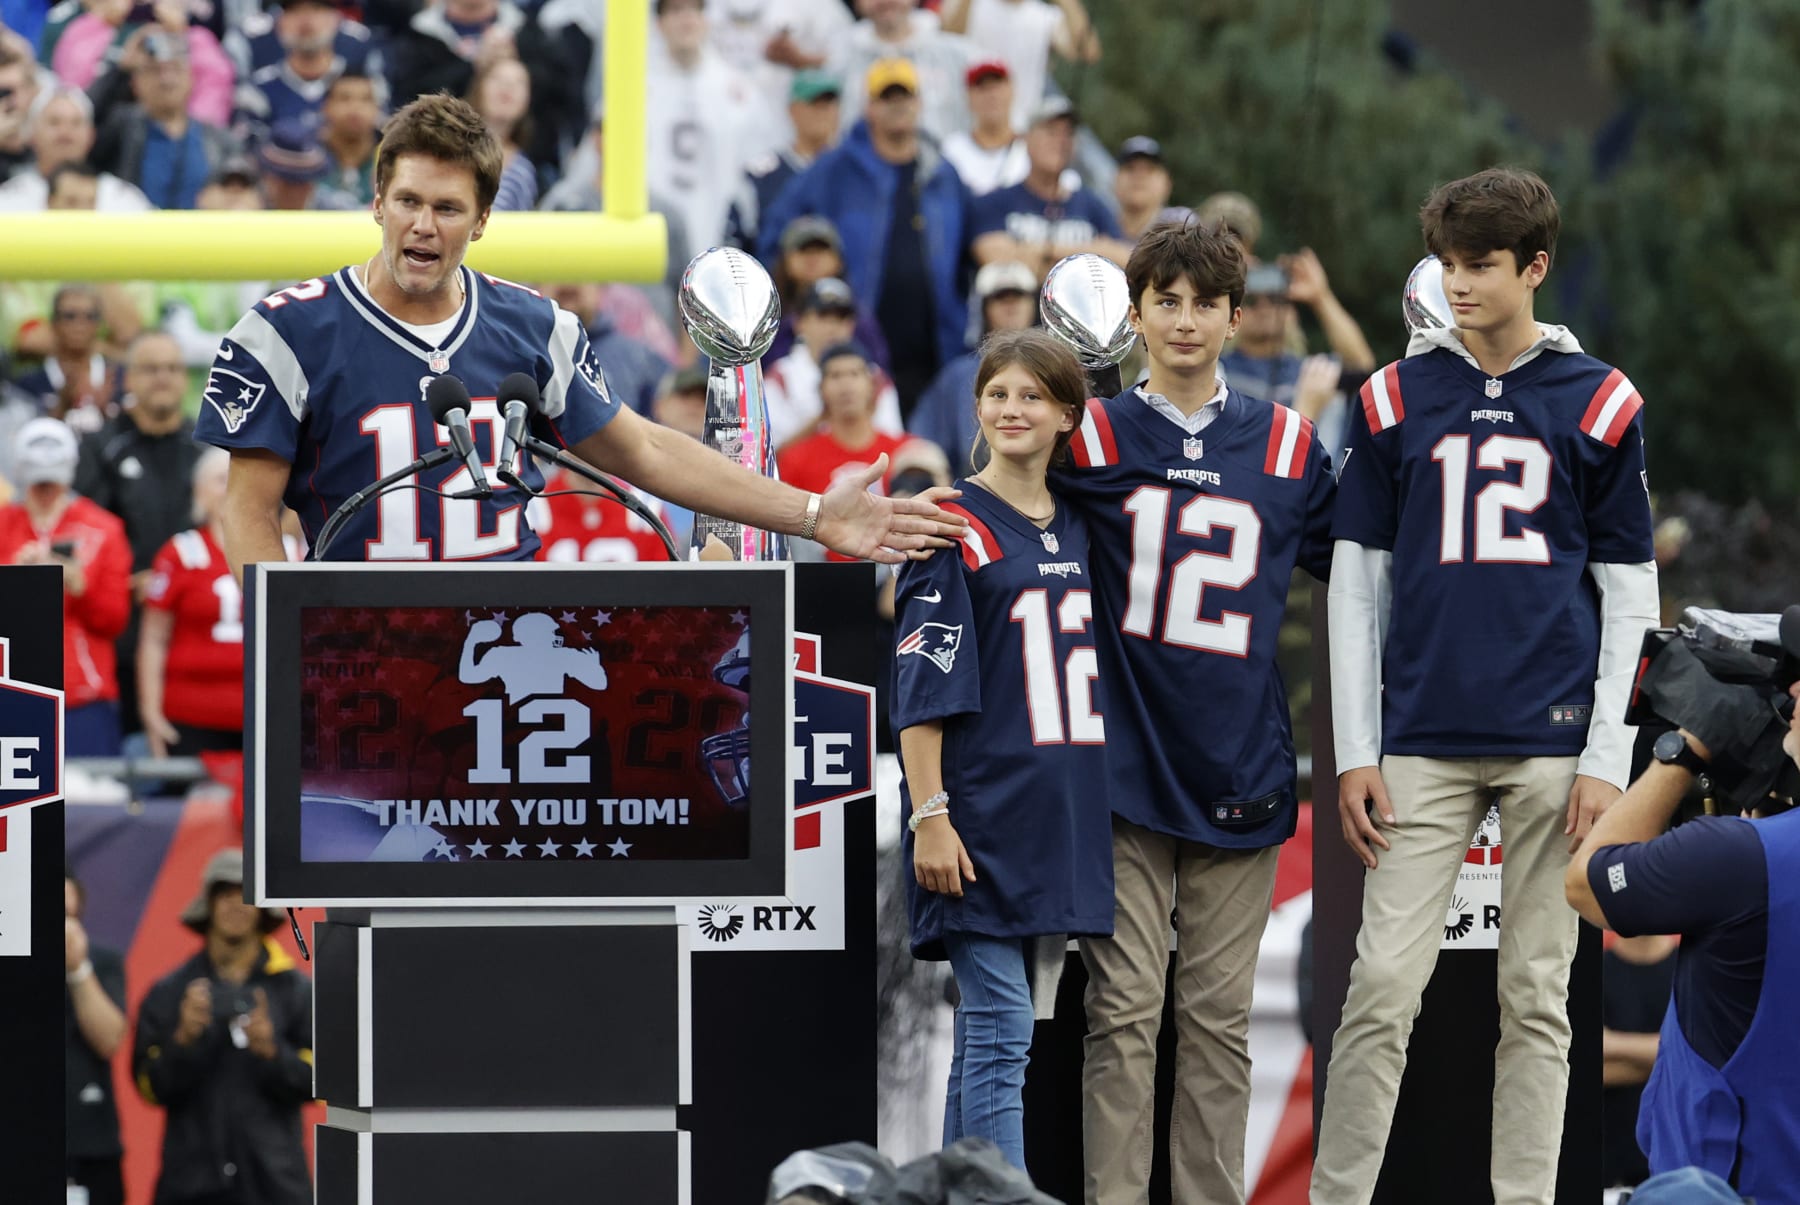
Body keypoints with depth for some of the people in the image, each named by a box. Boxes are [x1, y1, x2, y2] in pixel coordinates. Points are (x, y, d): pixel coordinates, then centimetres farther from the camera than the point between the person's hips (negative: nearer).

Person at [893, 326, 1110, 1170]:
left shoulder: (1082, 531, 14)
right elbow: (921, 687, -10)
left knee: (990, 1035, 9)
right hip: (980, 822, -6)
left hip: (1063, 812, 6)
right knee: (1000, 1031, -10)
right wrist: (929, 814, -16)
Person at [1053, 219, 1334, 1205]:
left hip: (1240, 772, 2)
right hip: (1124, 764, -2)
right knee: (1124, 1011, -4)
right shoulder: (1091, 437, 3)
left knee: (1219, 1015, 5)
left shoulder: (1288, 446, 9)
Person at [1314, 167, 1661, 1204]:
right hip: (1424, 746, 0)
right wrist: (1356, 751, 1)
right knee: (1382, 991, -6)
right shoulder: (1396, 399, 6)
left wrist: (1606, 758, -3)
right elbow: (1357, 583, 8)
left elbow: (1629, 595, 5)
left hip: (1552, 747, 0)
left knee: (1537, 999, 3)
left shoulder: (1599, 403, 4)